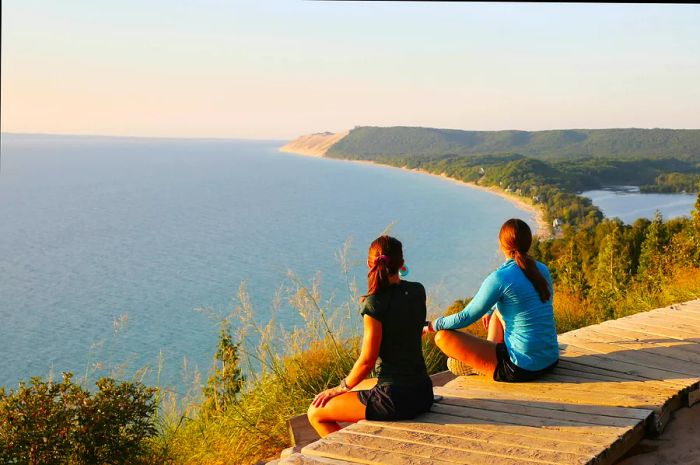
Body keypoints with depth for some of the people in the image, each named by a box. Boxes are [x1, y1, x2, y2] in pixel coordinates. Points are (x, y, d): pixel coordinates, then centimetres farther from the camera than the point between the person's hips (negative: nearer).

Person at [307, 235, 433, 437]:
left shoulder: (374, 304, -17)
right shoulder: (418, 291, 2)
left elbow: (367, 361, -14)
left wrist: (341, 388, 2)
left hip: (394, 398, -8)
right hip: (423, 393, 8)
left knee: (316, 413, 7)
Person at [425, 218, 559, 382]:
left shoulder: (500, 278, -17)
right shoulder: (542, 270, 4)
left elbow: (465, 318, -11)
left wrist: (432, 325, 6)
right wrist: (490, 310, 38)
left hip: (522, 368, -8)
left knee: (443, 337, -5)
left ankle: (478, 366, 17)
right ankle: (488, 356, 30)